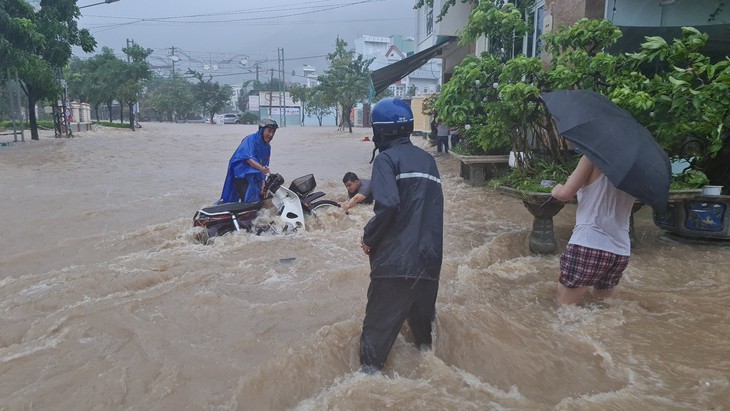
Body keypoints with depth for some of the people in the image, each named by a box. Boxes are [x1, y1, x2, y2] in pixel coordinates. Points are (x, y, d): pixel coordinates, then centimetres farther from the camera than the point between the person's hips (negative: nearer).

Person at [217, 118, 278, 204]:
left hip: (255, 178, 8)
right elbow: (248, 158, -21)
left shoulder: (267, 147, 16)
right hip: (242, 175, -8)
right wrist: (261, 168, -37)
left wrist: (263, 182, 8)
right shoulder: (251, 139, -7)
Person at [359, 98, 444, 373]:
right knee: (423, 317, 21)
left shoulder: (387, 158, -7)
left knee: (380, 322, 4)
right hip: (429, 258, 6)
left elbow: (388, 204, -22)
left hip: (395, 259, -6)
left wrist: (369, 237, -9)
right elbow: (435, 207, 15)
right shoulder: (428, 160, 14)